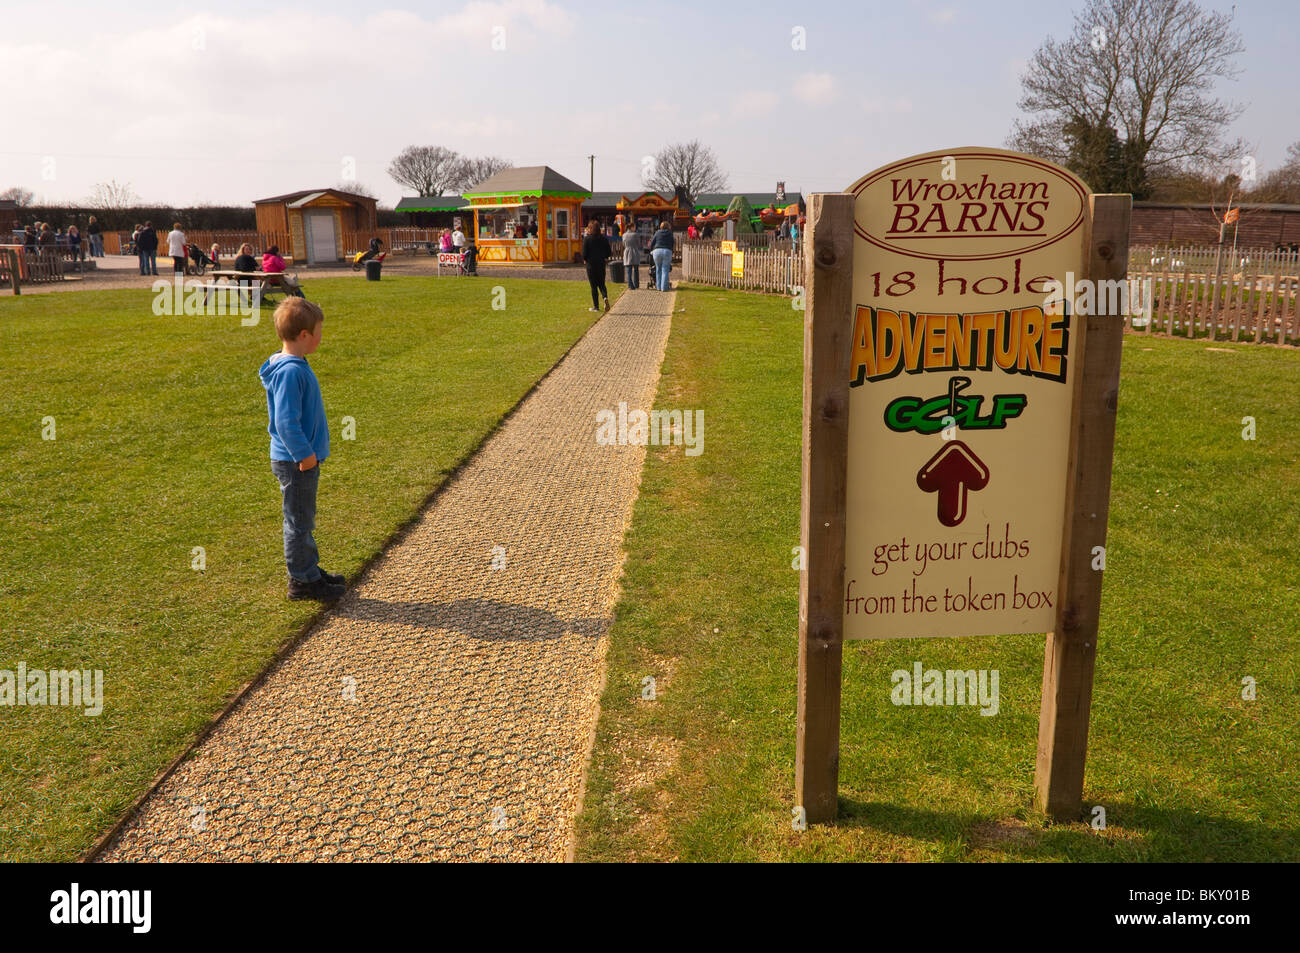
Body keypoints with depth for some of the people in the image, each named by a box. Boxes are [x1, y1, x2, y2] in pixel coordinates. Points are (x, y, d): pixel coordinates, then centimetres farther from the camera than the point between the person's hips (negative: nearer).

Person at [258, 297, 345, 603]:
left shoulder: (295, 366, 9)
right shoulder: (291, 372, -23)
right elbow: (285, 421, -26)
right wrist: (303, 454, -22)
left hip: (302, 459, 10)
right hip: (296, 462, -10)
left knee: (303, 520, 19)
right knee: (299, 522, 2)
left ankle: (310, 570, 32)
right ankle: (302, 581, 13)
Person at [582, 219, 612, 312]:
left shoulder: (587, 239, -10)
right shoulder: (604, 238, 0)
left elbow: (584, 254, -11)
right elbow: (609, 252, 1)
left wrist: (585, 259, 9)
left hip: (591, 265, -3)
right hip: (601, 264, 3)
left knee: (593, 286, 4)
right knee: (602, 284, 15)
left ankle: (596, 306, 5)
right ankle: (605, 297, -14)